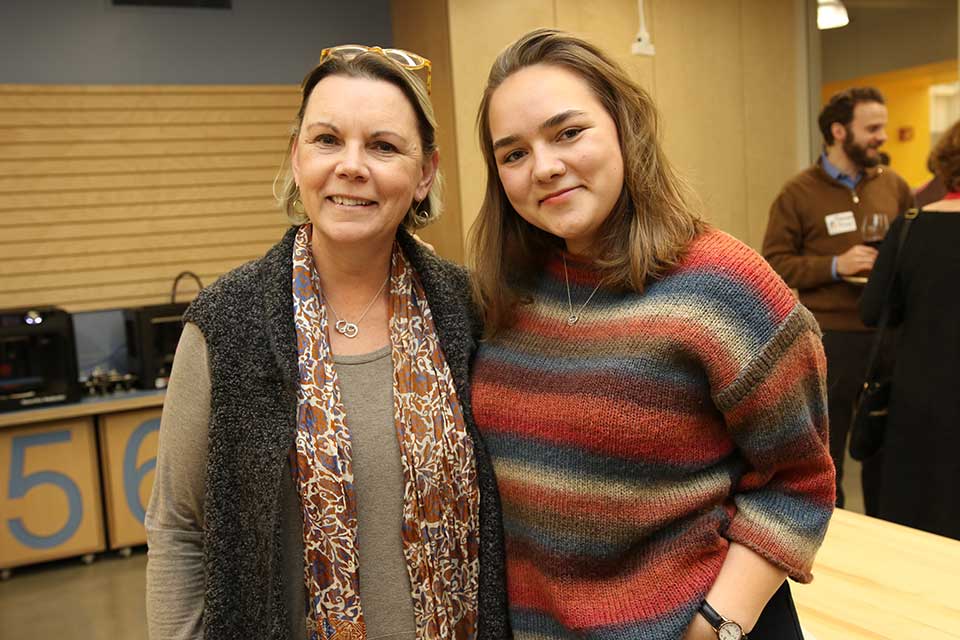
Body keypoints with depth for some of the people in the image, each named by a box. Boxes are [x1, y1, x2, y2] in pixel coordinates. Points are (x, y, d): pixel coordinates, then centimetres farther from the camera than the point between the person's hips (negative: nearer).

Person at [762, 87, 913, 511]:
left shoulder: (893, 186, 7)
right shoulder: (799, 193, -4)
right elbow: (774, 265, -8)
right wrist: (835, 266, -18)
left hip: (889, 334, 4)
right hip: (828, 338, -3)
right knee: (825, 449, 9)